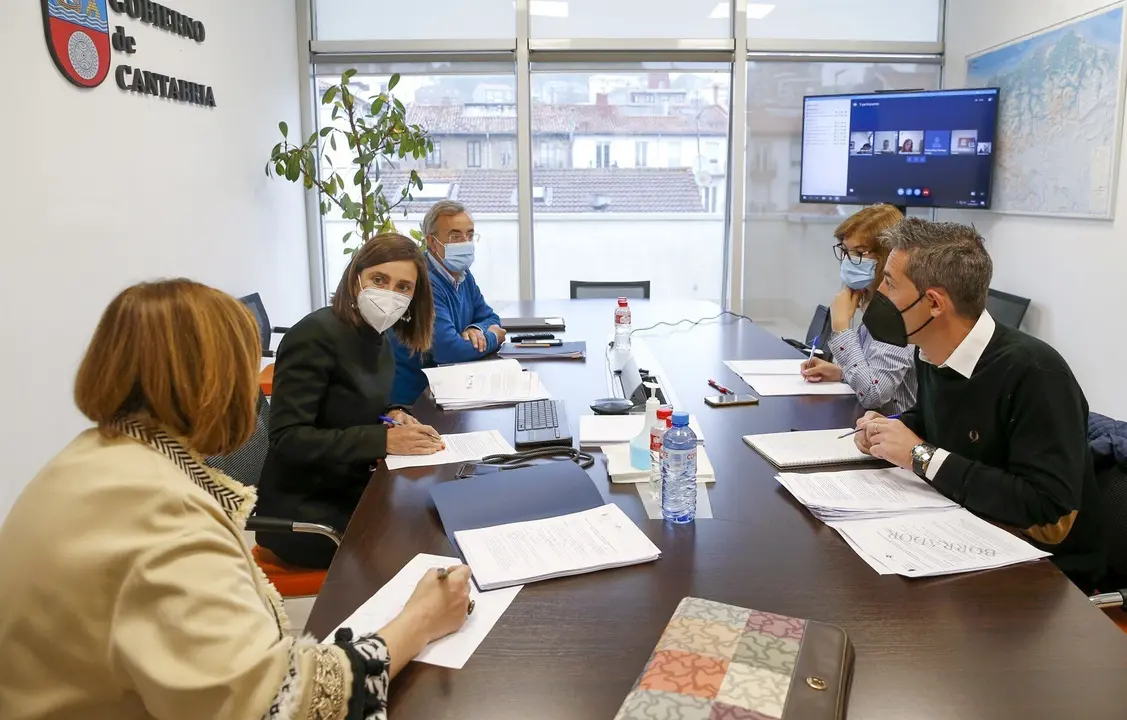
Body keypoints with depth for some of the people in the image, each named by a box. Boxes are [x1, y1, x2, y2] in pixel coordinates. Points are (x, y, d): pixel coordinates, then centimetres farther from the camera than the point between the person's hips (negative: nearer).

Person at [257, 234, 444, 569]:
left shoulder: (377, 338, 5)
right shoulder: (316, 334, -19)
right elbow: (287, 439, -23)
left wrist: (390, 415, -4)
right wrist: (384, 439, -26)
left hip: (352, 491, 8)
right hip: (303, 510, -7)